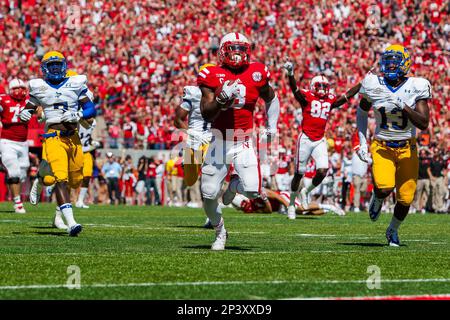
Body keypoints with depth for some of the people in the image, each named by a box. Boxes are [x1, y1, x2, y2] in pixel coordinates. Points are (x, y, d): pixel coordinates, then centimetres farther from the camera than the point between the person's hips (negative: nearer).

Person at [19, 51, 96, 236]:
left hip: (73, 137, 3)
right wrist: (25, 114, -6)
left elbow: (90, 109, 8)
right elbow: (30, 108, 18)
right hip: (54, 136, -3)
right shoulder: (39, 87, 10)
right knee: (60, 179, -18)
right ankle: (70, 223, -26)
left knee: (75, 180, 11)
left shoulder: (76, 84, 10)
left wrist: (77, 115, -12)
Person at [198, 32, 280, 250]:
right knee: (209, 194, -3)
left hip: (244, 144, 1)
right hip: (219, 142, -1)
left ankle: (234, 185, 22)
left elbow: (271, 99, 19)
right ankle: (220, 232, 25)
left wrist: (272, 126, 15)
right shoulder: (212, 76, -8)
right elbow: (206, 115, -14)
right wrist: (221, 99, -30)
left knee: (252, 191, -17)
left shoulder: (256, 74, -1)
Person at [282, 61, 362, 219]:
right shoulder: (307, 97, -5)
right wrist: (290, 74, -41)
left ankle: (306, 192, 17)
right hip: (305, 139, -4)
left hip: (320, 141, 4)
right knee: (299, 174, 5)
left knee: (322, 171, -11)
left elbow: (348, 95, 14)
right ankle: (292, 203, 21)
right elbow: (295, 90, -22)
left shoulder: (330, 100, 10)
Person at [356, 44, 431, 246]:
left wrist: (403, 106, -27)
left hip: (407, 150, 1)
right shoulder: (374, 85, -5)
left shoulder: (415, 88, -9)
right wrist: (362, 142, 5)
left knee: (405, 199, 0)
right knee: (385, 187, -26)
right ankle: (377, 198, 12)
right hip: (382, 147, -1)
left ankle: (393, 230, 31)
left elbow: (423, 124, -15)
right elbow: (362, 112, 13)